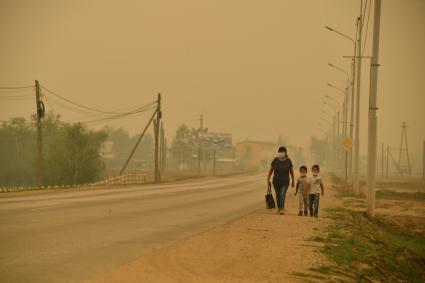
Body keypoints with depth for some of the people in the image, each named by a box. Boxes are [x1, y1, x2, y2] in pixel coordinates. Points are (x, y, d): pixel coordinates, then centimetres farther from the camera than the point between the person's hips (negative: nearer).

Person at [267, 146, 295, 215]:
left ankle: (282, 209, -24)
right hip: (276, 182, 2)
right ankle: (279, 208, 31)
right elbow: (271, 169, 3)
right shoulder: (275, 160, -8)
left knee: (282, 194, -19)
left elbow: (291, 171, 3)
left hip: (285, 182, -2)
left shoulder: (288, 161, -9)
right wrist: (268, 179, 2)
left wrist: (293, 181, 10)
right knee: (278, 195, 11)